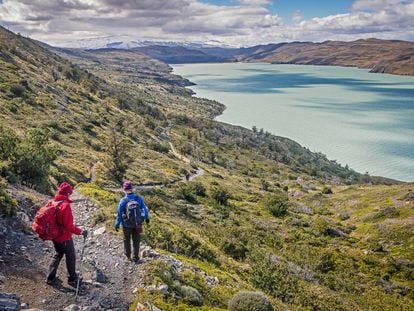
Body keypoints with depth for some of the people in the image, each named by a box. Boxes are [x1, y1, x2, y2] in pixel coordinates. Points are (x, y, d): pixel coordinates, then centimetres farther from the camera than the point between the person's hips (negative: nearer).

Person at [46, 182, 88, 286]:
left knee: (57, 255, 24)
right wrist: (80, 232, -22)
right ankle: (72, 279, 23)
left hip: (55, 236, 7)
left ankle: (50, 278, 28)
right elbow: (68, 225, -28)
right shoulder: (66, 205, -25)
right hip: (65, 238, -7)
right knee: (71, 257, 11)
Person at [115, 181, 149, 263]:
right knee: (136, 240, 17)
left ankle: (128, 255, 39)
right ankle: (136, 258, 22)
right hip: (137, 224, 2)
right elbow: (145, 208, -3)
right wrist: (147, 218, 15)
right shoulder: (138, 198, -15)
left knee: (127, 239, 23)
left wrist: (117, 224, 0)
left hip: (127, 224, -1)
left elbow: (119, 214, -14)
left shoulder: (123, 201, -22)